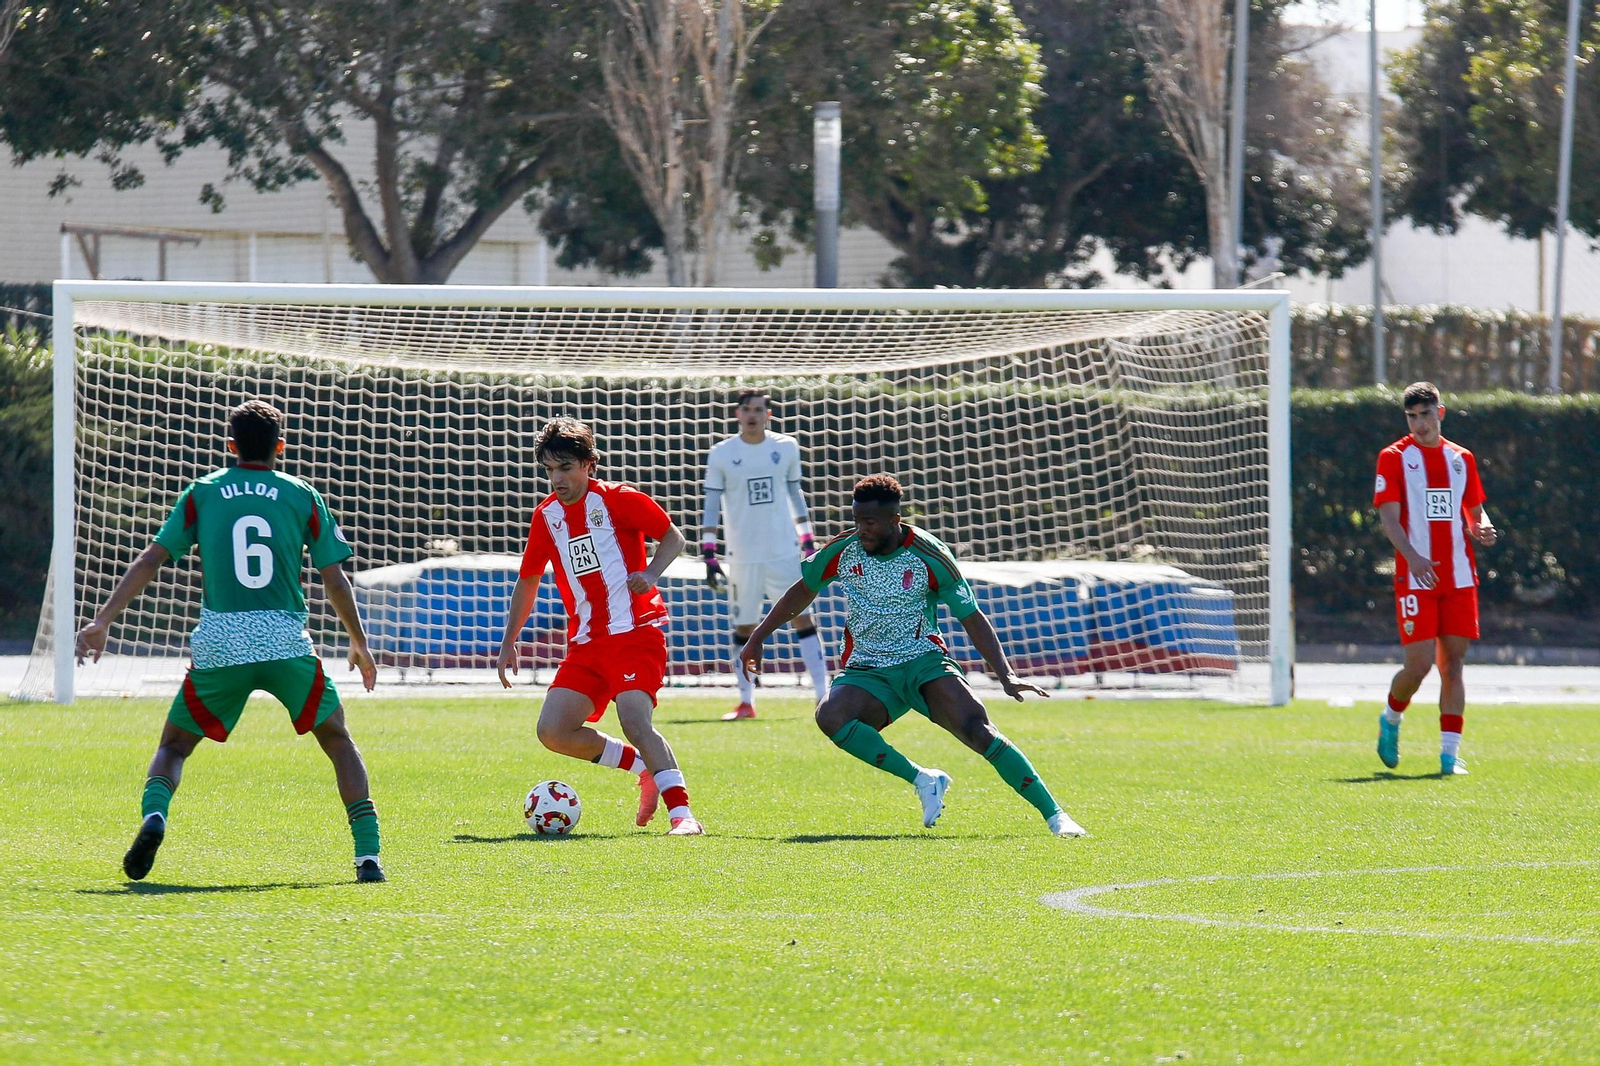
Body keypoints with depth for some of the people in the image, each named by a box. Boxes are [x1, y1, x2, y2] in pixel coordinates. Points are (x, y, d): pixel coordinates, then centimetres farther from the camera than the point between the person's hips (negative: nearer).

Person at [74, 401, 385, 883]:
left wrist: (103, 620, 8)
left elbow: (150, 560, 5)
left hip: (218, 645, 0)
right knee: (337, 739, 16)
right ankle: (367, 855, 3)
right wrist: (360, 644, 20)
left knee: (174, 745, 16)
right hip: (287, 642, 0)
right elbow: (335, 580, 8)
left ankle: (154, 814, -16)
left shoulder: (202, 493, 11)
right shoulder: (302, 497, 9)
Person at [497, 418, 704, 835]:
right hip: (586, 642, 6)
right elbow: (528, 581, 21)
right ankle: (647, 769, 9)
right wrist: (508, 642, 18)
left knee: (634, 720, -26)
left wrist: (651, 573, -17)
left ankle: (682, 814, -26)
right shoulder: (547, 515, 10)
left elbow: (673, 536, 2)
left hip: (635, 632, -6)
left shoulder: (618, 500, -5)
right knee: (553, 731, -7)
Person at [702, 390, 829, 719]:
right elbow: (711, 506, 1)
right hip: (743, 554, -1)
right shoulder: (722, 454, 0)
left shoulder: (786, 448, 5)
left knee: (803, 618, -4)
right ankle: (746, 702, 10)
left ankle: (823, 694, -4)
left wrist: (808, 542, 12)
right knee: (744, 627, 3)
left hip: (785, 551, 1)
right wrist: (709, 555, -5)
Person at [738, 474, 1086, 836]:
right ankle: (923, 780, -20)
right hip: (866, 671, 3)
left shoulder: (928, 556, -11)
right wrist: (756, 639, 14)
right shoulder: (843, 551, -3)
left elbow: (972, 619, -5)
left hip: (924, 661, -2)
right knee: (830, 716, -31)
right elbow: (803, 590, 16)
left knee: (976, 729, -27)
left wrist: (1006, 675, -15)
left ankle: (1053, 814, -22)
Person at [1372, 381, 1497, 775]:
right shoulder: (1394, 457, 0)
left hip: (1460, 578, 4)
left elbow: (1474, 512, 20)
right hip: (1415, 578, -4)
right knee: (1419, 664, -9)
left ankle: (1449, 754, 2)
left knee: (1454, 663, 1)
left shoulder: (1461, 458, 13)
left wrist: (1481, 529, -5)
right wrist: (1412, 557, -24)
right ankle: (1390, 720, 21)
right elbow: (1389, 517, -8)